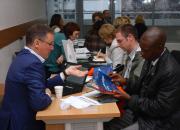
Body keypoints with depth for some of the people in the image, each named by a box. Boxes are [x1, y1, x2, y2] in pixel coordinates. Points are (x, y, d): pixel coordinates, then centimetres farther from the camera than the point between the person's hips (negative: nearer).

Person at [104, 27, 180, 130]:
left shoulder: (171, 71, -26)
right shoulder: (151, 59, -1)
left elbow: (160, 109, -21)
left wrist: (129, 98, -17)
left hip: (158, 122, -7)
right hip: (141, 110, 7)